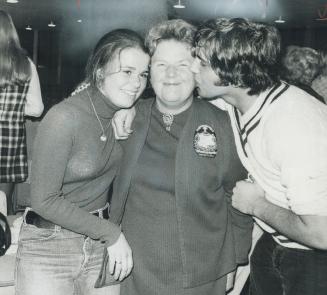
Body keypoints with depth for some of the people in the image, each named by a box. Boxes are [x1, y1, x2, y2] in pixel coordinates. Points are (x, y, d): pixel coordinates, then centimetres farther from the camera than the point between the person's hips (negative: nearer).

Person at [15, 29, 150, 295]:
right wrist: (111, 233, -15)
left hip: (101, 243, 5)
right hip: (50, 248, -5)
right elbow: (44, 200, -17)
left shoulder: (127, 115, -2)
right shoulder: (64, 117, -20)